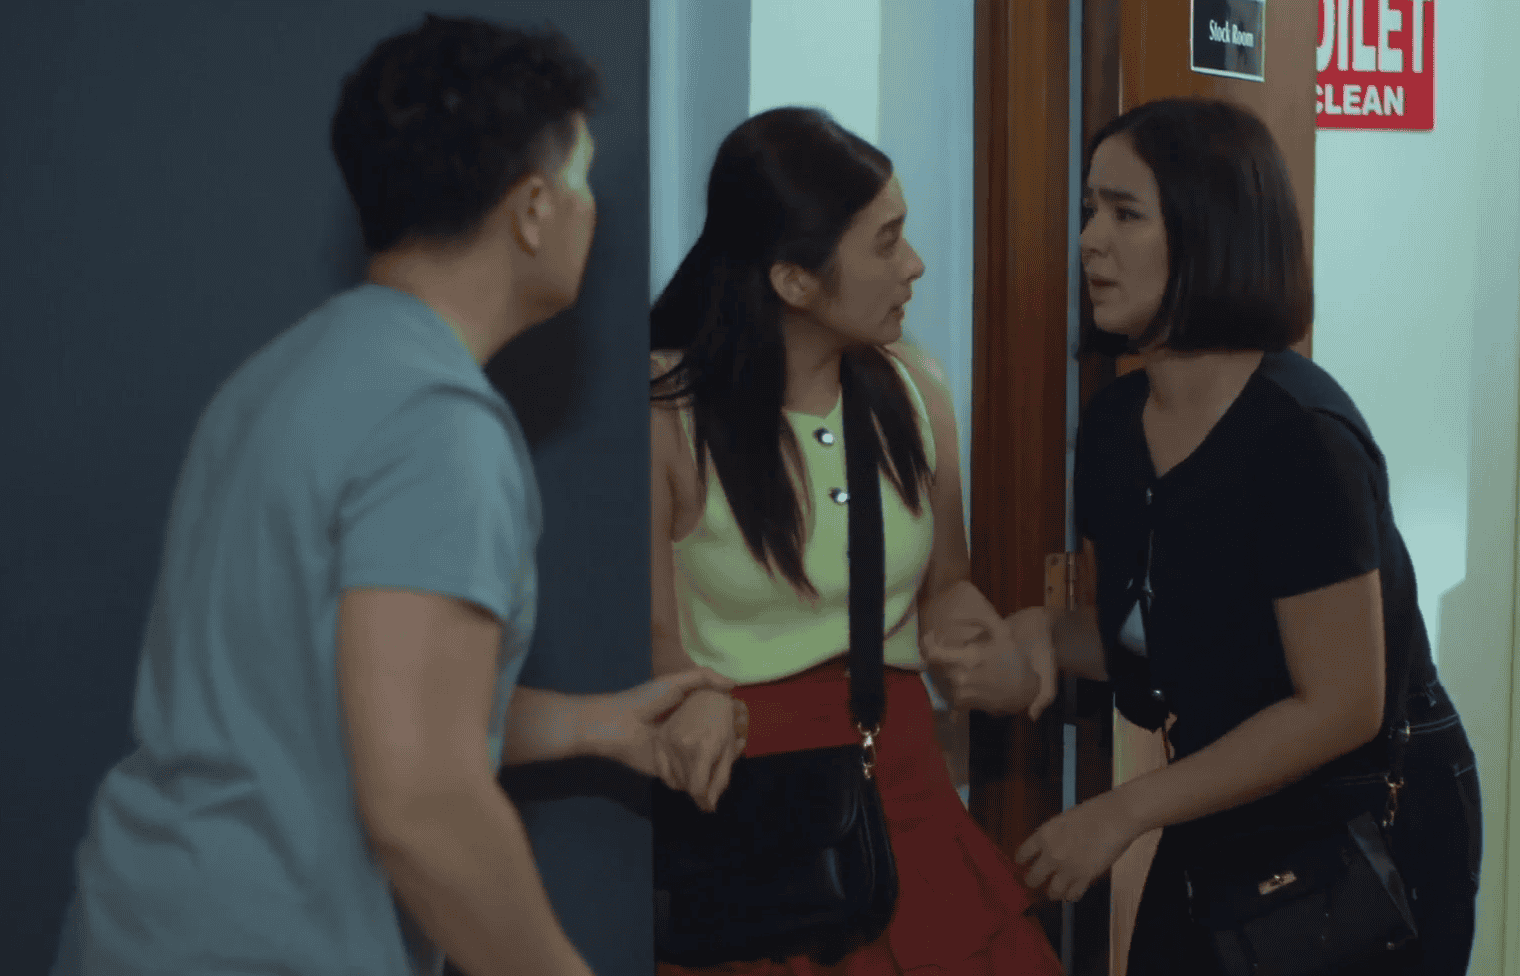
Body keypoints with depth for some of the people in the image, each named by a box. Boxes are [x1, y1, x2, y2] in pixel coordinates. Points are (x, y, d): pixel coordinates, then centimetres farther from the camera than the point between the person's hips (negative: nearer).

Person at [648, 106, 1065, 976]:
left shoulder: (912, 387, 4)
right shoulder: (668, 416, -12)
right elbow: (656, 638, -9)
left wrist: (1000, 648, -4)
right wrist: (693, 702, -30)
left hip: (901, 782, 4)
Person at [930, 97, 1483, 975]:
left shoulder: (1299, 435, -25)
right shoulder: (1115, 422, -2)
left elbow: (1340, 706, -23)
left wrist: (1123, 813, -20)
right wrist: (1049, 635, -10)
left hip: (1371, 832, -7)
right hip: (1221, 824, 7)